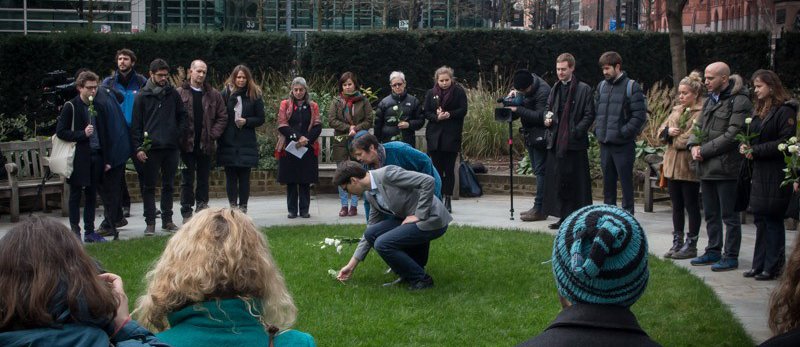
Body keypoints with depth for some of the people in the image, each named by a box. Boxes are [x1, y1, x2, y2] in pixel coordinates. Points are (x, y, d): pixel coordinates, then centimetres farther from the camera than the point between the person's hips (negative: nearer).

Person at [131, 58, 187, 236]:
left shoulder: (173, 94, 7)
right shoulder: (142, 96, 0)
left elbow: (182, 115, 16)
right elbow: (136, 124, -1)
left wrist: (179, 133, 1)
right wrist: (138, 147, -9)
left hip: (171, 147, 3)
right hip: (151, 148, -3)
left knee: (168, 186, 10)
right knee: (150, 187, 1)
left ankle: (167, 220, 19)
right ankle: (150, 223, 6)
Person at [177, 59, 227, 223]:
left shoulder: (214, 95, 7)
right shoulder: (180, 93, 0)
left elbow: (223, 117, 7)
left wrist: (213, 135, -3)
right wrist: (179, 137, -10)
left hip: (206, 145, 2)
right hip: (187, 144, -2)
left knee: (204, 180, 9)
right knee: (187, 180, 2)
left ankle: (202, 210, 17)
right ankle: (187, 213, 7)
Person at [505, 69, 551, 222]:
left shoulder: (543, 91, -21)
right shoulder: (523, 88, 6)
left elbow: (540, 116, -25)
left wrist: (518, 109, -24)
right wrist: (512, 101, -4)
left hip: (540, 136, -9)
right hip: (530, 135, 9)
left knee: (540, 171, -9)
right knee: (538, 171, 12)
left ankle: (540, 209, -8)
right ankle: (540, 207, 17)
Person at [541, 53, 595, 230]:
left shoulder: (583, 89, -3)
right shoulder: (555, 89, 16)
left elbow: (589, 115, -5)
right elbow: (548, 108, 26)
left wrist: (576, 132, -15)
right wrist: (547, 119, 4)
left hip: (575, 144, -6)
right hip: (556, 142, 6)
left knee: (577, 182, -2)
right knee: (557, 181, 6)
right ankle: (563, 217, 15)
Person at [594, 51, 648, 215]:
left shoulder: (632, 87, -7)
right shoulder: (602, 86, 11)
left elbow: (640, 116, -11)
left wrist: (623, 132, -15)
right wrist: (597, 130, 7)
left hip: (623, 145, -6)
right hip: (605, 143, 6)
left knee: (626, 181, 1)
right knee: (608, 182, 13)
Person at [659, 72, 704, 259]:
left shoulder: (702, 112, -12)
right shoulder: (677, 110, 15)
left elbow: (691, 137, -21)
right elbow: (661, 130, 14)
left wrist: (673, 140, -6)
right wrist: (668, 132, -8)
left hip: (689, 166, -8)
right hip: (672, 164, 8)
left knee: (691, 206, 3)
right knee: (677, 206, 13)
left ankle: (691, 245, 11)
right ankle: (677, 242, 21)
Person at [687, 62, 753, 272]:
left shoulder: (739, 102, -11)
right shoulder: (710, 100, 16)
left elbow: (732, 135, -18)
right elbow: (699, 127, 19)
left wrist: (704, 151, -15)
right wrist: (694, 146, -2)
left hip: (726, 167, -8)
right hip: (707, 168, 8)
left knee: (729, 215, 0)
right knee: (711, 214, 16)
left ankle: (731, 257, 7)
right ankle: (713, 251, 27)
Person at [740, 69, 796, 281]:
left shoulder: (785, 111, -11)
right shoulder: (758, 110, 15)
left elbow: (786, 142, -16)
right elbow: (751, 135, 24)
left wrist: (756, 150, -15)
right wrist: (745, 146, 2)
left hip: (777, 174, -8)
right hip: (760, 172, 8)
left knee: (773, 219, -3)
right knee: (760, 219, 10)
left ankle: (773, 267, 4)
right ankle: (759, 265, 17)